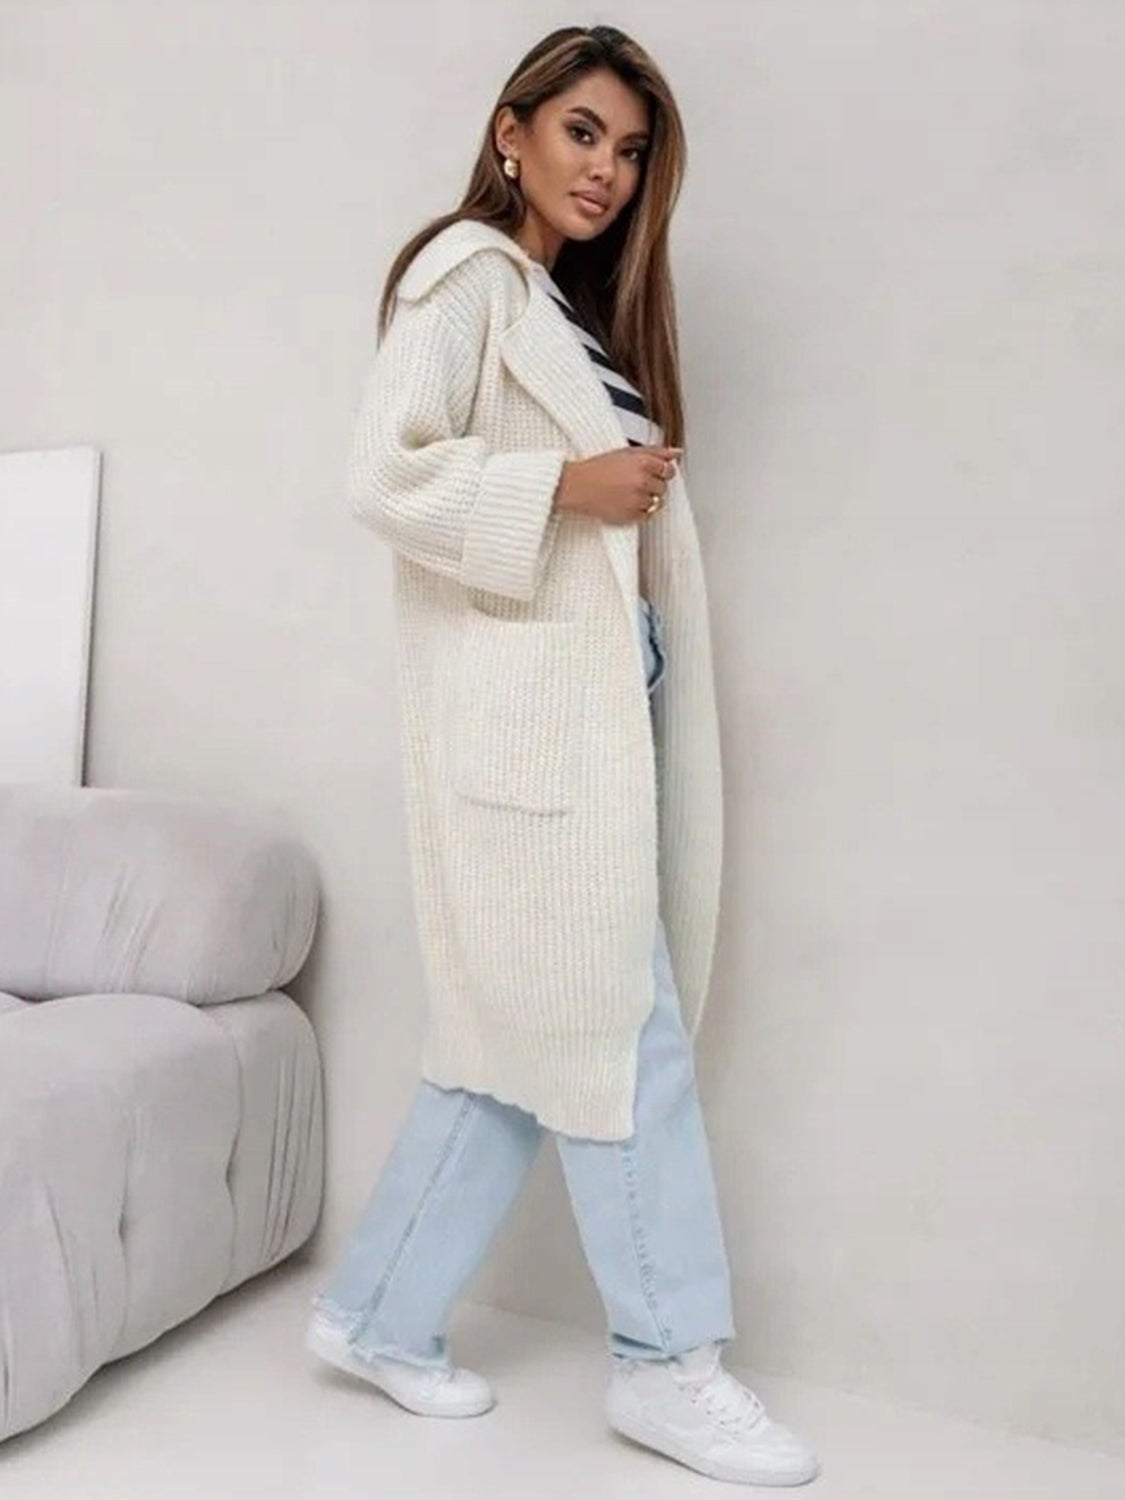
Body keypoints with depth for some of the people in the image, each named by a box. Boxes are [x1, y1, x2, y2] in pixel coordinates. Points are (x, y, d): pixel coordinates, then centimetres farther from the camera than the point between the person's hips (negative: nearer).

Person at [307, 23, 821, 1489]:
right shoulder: (466, 270, -2)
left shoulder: (580, 309, 24)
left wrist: (635, 490, 4)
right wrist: (567, 487, -14)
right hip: (524, 707, -9)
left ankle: (380, 1315, 23)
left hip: (597, 701, 9)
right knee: (620, 1029, -4)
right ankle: (668, 1359, 12)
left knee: (529, 1037, 10)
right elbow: (384, 476, -14)